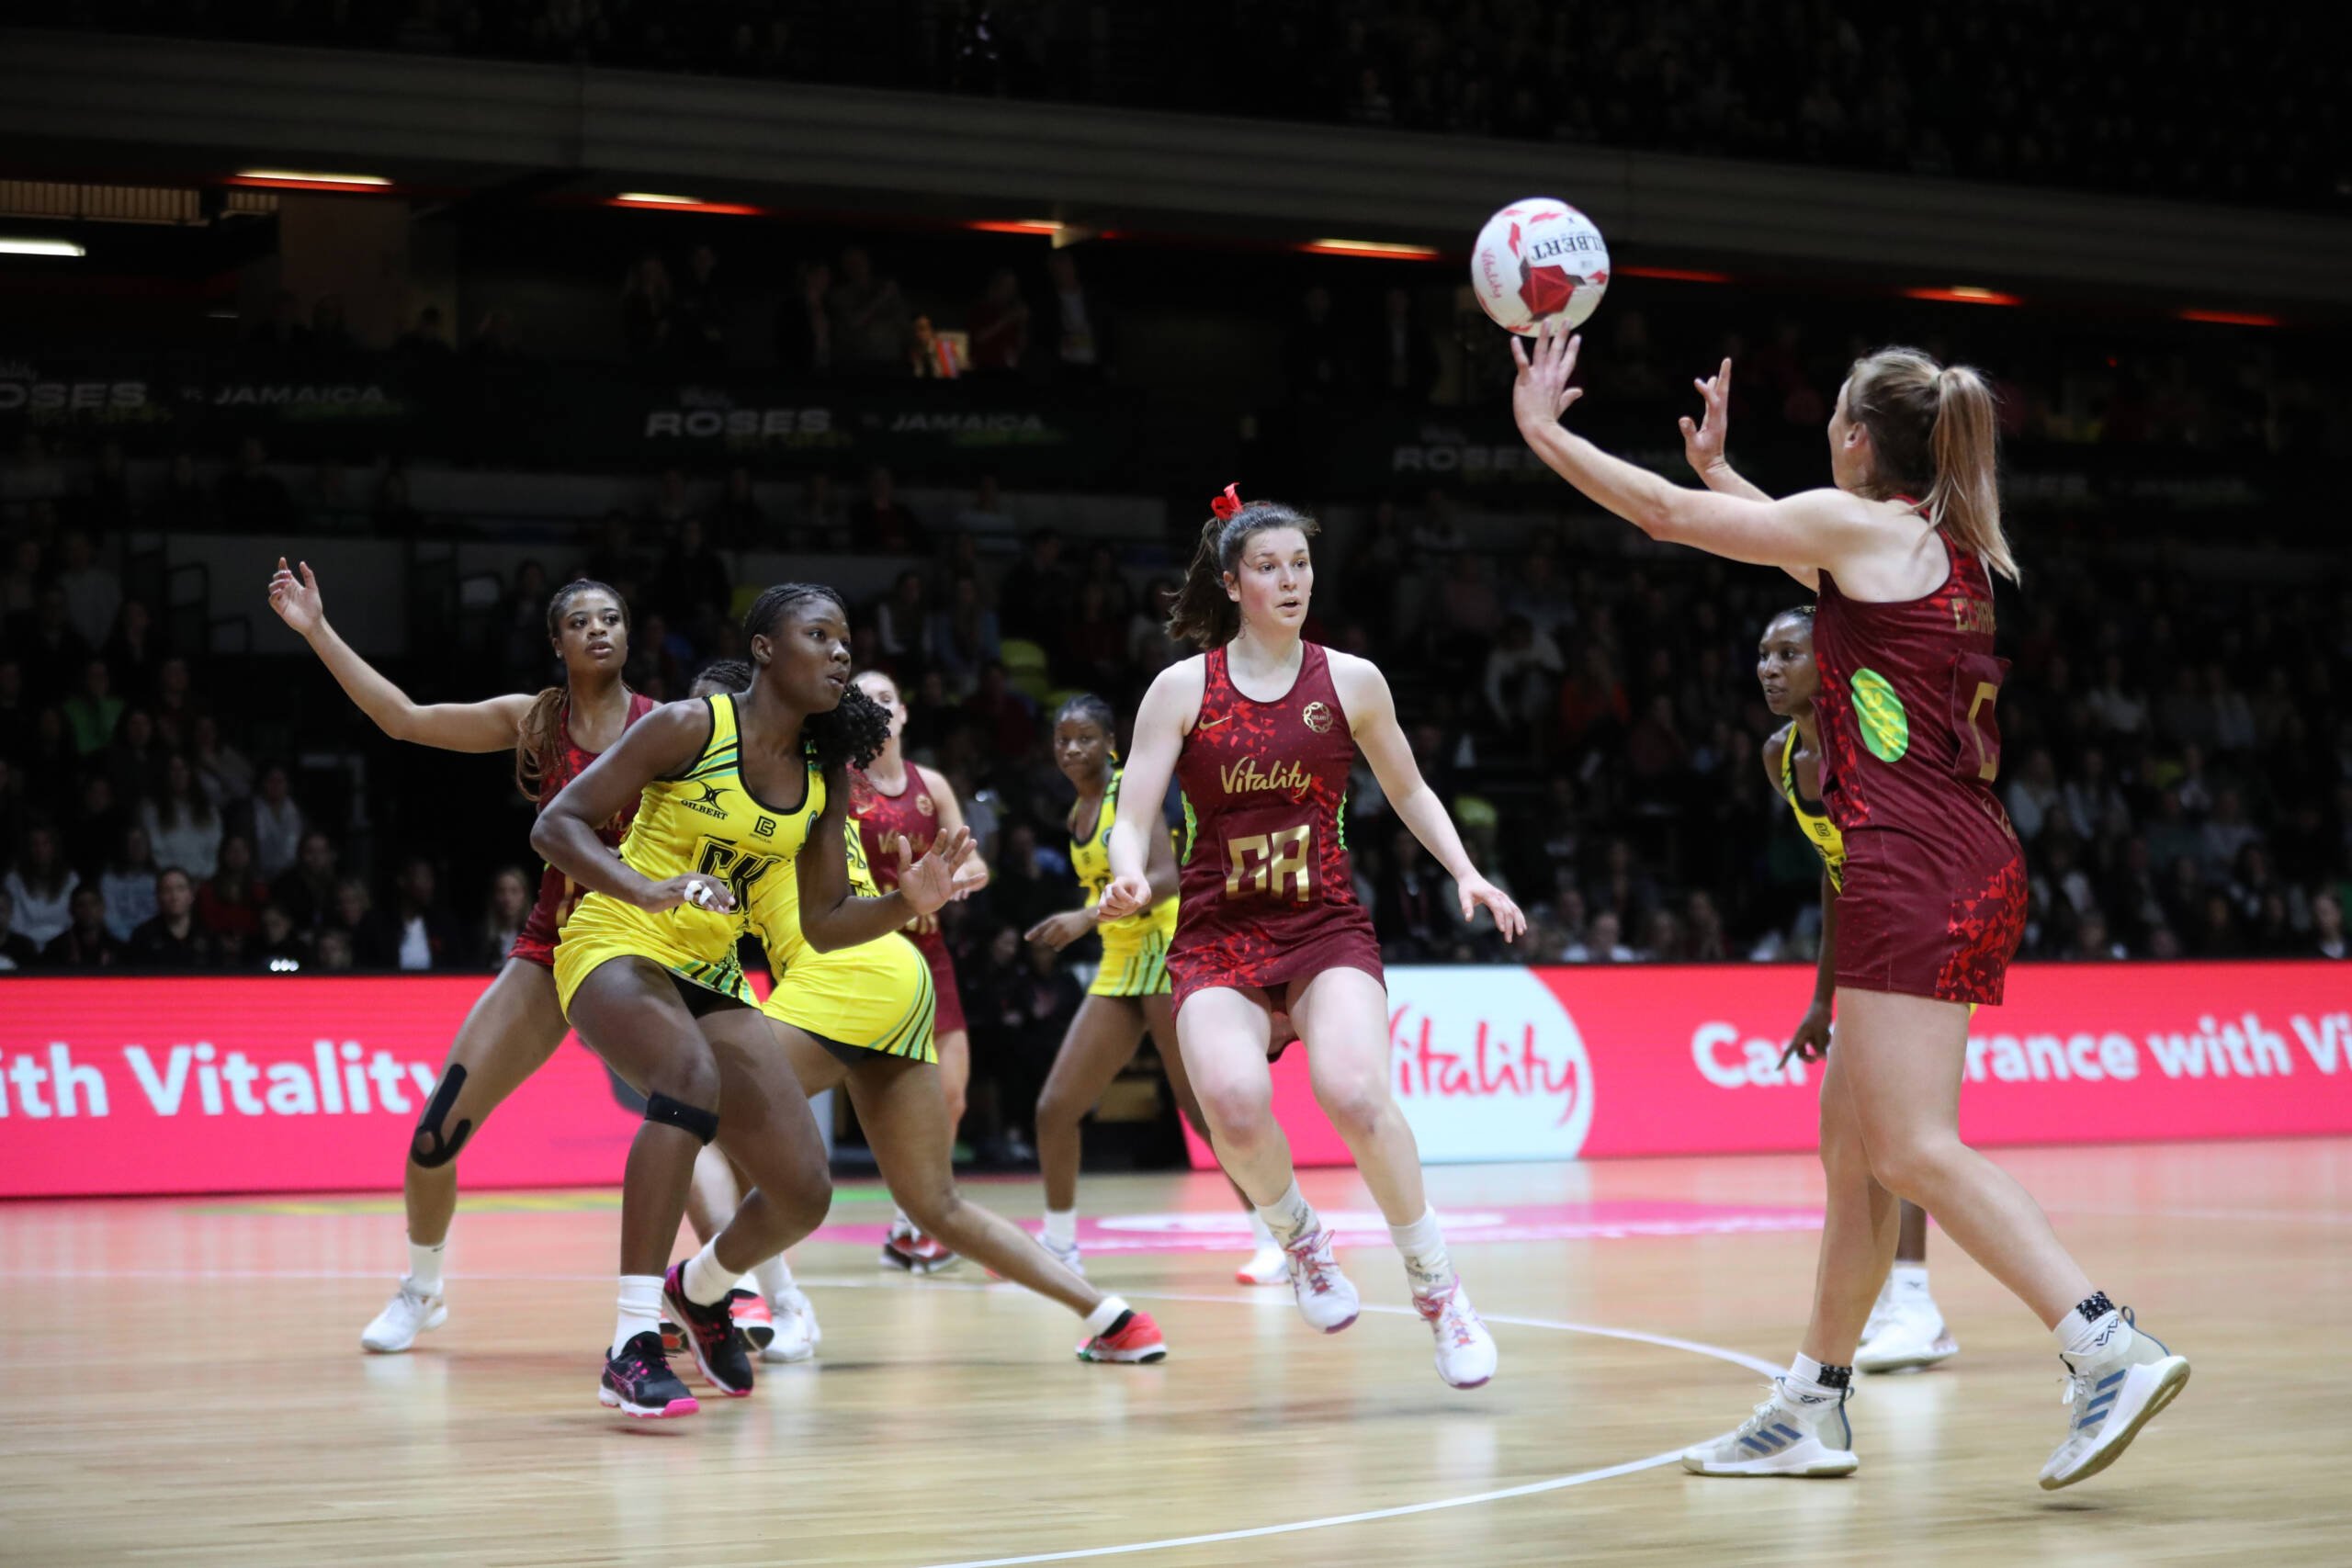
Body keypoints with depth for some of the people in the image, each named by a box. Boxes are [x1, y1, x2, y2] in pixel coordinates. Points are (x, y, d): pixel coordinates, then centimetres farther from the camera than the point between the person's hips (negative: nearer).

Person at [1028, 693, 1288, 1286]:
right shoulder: (1079, 813, 13)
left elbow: (1165, 878, -24)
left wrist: (1090, 917, -32)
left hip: (1169, 953, -8)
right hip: (1119, 969, 8)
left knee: (1203, 1109, -9)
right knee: (1055, 1108, 0)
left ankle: (1276, 1240, 0)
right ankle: (1060, 1247, 11)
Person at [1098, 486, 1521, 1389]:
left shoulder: (1350, 681, 5)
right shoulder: (1183, 689, 1)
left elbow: (1408, 791, 19)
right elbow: (1132, 818, -1)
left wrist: (1465, 873, 5)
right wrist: (1129, 879, -23)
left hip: (1327, 926, 0)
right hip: (1217, 935, 0)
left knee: (1355, 1093, -29)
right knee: (1235, 1099, -31)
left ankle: (1436, 1286, -9)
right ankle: (1298, 1238, 1)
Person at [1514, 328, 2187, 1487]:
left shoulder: (1860, 521, -5)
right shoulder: (1950, 543, 17)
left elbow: (1665, 516, 2)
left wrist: (1541, 430, 13)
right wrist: (1716, 465, 46)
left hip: (1914, 868, -9)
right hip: (1972, 869, 9)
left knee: (1915, 1149, -13)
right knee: (1850, 1140, 13)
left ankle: (2110, 1349, -22)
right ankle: (1811, 1410, 18)